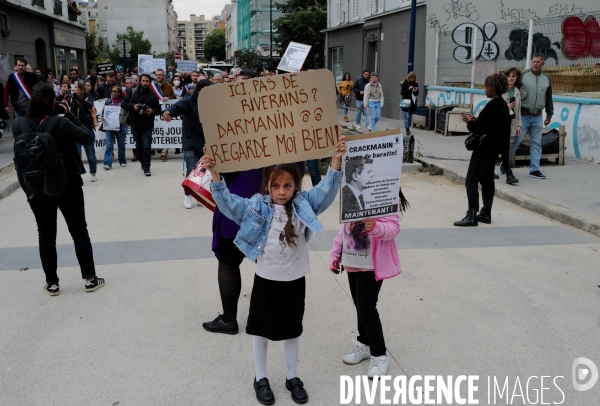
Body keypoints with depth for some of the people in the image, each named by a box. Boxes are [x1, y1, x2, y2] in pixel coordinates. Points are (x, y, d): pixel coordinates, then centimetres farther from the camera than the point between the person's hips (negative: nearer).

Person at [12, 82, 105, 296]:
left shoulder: (18, 125, -6)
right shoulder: (60, 123, -19)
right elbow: (88, 138, -10)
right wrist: (69, 114, -5)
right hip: (68, 186, -3)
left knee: (46, 236, 14)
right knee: (79, 232, 10)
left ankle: (52, 283, 21)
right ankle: (90, 279, 17)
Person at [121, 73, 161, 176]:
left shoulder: (153, 95, 1)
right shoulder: (132, 93, 2)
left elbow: (158, 110, 6)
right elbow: (123, 104, 4)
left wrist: (152, 111, -16)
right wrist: (132, 106, -15)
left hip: (147, 125, -2)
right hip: (135, 124, 2)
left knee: (146, 146, -10)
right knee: (139, 146, 12)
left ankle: (146, 168, -6)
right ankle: (143, 163, 33)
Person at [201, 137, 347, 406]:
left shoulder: (304, 205, -6)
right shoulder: (257, 207, -9)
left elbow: (326, 190, -15)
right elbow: (227, 203, -16)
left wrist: (335, 163, -30)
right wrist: (215, 175, -30)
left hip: (295, 280, 1)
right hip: (266, 279, -1)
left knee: (292, 330, 17)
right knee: (261, 329, 13)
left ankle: (292, 377, 36)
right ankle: (260, 378, 33)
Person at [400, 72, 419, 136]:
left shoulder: (415, 84, 5)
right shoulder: (404, 83, -5)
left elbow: (417, 93, 8)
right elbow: (402, 93, -8)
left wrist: (415, 91, -15)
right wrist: (408, 89, -20)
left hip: (413, 102, 4)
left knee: (410, 116, 11)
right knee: (406, 116, -9)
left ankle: (408, 128, 22)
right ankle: (407, 130, -10)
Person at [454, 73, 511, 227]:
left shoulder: (492, 106, -21)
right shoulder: (503, 104, 9)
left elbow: (480, 129, -23)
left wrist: (470, 121, -5)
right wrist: (475, 120, 6)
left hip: (484, 149, -10)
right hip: (494, 148, 10)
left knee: (471, 182, -7)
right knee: (487, 181, 16)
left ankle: (472, 216, -7)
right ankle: (486, 214, 23)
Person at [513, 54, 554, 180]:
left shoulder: (547, 78, 10)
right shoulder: (523, 75, -4)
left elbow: (549, 98, 19)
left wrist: (549, 114, 22)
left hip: (537, 117, 4)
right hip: (523, 115, -4)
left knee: (537, 143, 4)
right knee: (516, 140, -5)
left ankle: (534, 170, 10)